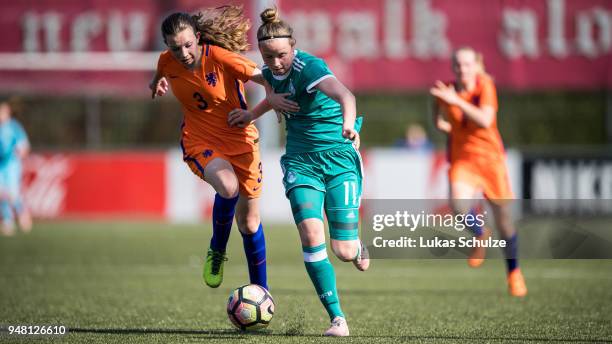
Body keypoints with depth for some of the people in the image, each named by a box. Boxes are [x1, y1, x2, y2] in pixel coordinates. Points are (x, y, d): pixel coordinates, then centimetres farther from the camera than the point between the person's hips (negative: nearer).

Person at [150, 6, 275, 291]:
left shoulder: (220, 57, -22)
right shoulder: (167, 62, -9)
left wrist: (253, 112, -40)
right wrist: (158, 83, 1)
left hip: (240, 140, -1)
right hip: (199, 141, 1)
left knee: (249, 222, 9)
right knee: (228, 187, -33)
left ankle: (261, 290, 29)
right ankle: (216, 252, -7)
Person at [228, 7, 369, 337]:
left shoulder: (309, 67, -20)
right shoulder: (270, 72, 2)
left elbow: (344, 95, -41)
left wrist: (348, 122, -61)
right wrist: (253, 113, 16)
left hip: (339, 158, -5)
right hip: (301, 160, 5)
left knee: (344, 251, -9)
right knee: (311, 233, -21)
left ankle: (357, 247, 33)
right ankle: (337, 319, -14)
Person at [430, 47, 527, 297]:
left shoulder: (485, 85, -10)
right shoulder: (446, 91, -3)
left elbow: (485, 120, -27)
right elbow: (440, 121, 19)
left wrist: (456, 101, -32)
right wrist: (443, 123, 1)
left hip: (490, 156, -1)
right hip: (461, 157, 1)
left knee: (503, 218, 5)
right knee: (458, 204, -30)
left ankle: (513, 272, 29)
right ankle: (480, 235, 4)